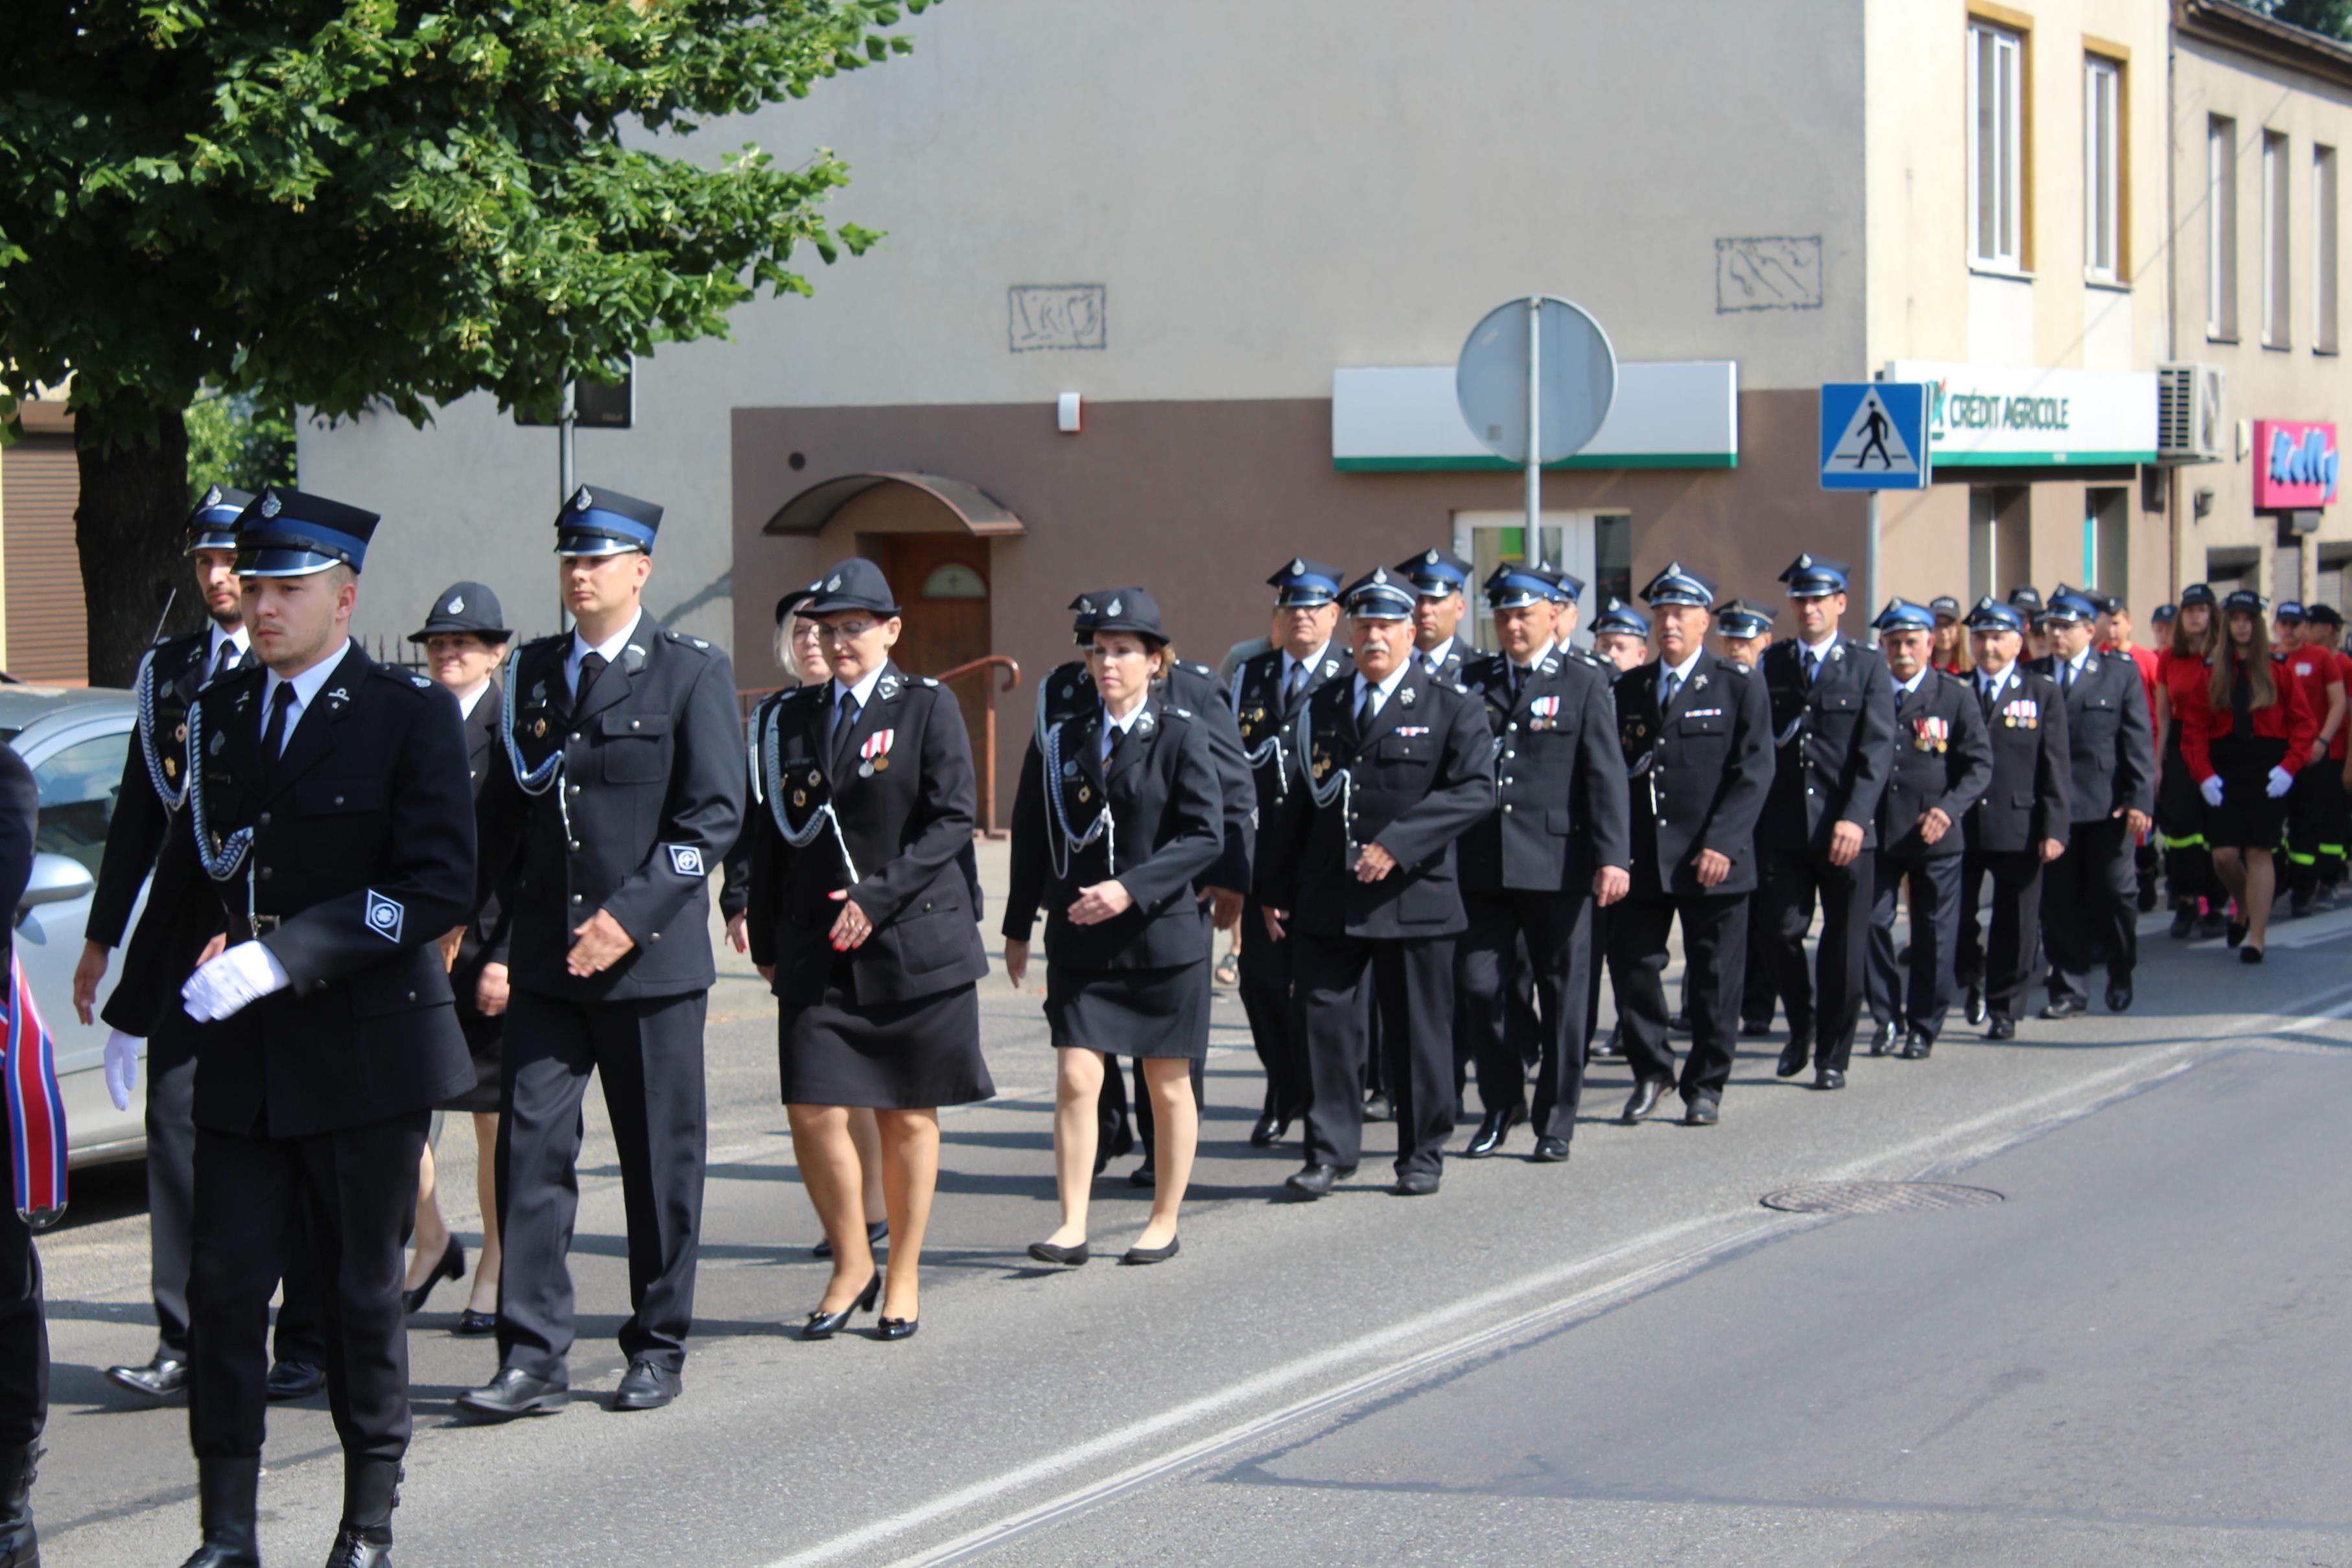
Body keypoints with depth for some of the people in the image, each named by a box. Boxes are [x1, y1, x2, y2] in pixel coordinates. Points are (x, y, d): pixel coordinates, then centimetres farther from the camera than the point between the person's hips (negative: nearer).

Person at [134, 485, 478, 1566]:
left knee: (362, 1294, 5)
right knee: (223, 1286, -1)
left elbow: (440, 890, -15)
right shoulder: (220, 713, 11)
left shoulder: (411, 714, -6)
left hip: (369, 1050, -4)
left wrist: (286, 956, -21)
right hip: (243, 1056, 4)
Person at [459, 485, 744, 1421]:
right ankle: (532, 1358, -1)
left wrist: (631, 914, -16)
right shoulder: (534, 673, 12)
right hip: (545, 959, 4)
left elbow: (715, 815, -9)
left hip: (651, 957, -4)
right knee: (531, 1145, -3)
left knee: (660, 1159, 5)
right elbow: (501, 807, 17)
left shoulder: (692, 674, -2)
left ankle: (658, 1348, 17)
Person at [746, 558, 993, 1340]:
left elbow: (953, 820, -7)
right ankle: (851, 1267, 13)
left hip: (912, 941, -2)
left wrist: (879, 897, -15)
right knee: (814, 1111, -6)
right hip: (815, 951, 3)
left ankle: (903, 1278, 18)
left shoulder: (927, 708, 0)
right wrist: (765, 940, 10)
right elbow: (773, 832, 14)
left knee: (909, 1117, 4)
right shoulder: (792, 718, 11)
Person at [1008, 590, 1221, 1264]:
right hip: (1079, 942, 3)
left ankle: (1164, 1222, 19)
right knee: (1076, 1081, -7)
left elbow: (1205, 835, -11)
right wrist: (1018, 929, 14)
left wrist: (1132, 887, -21)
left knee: (1168, 1087, 7)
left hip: (1161, 935, -2)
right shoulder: (1060, 742, 7)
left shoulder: (1180, 737, -4)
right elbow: (1032, 838, 14)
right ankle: (1072, 1225, -6)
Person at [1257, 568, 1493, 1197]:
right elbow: (1295, 803, 15)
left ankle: (1422, 1156, 16)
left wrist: (1398, 844, -20)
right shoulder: (1320, 708, 13)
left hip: (1413, 899, -3)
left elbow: (1476, 790, -11)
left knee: (1418, 1033, 4)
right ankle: (1329, 1152, 8)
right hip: (1327, 899, 3)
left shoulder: (1450, 709, 1)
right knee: (1326, 1023, 0)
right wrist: (1275, 890, 9)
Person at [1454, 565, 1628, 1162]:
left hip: (1556, 865, -3)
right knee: (1478, 988, -1)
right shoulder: (1473, 682, 11)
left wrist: (1611, 857, -13)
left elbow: (1605, 775, -4)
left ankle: (1556, 1123, 14)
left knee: (1561, 995, 4)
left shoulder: (1584, 683, 2)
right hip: (1482, 863, 3)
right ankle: (1501, 1106, 19)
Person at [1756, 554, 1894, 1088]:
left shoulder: (1867, 666, 3)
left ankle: (1832, 1055, 14)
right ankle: (1801, 1026, 22)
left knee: (1844, 946, 2)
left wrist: (1855, 819, -16)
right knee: (1781, 931, -3)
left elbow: (1877, 749, -5)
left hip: (1846, 829, -1)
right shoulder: (1770, 665, 9)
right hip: (1783, 825, 1)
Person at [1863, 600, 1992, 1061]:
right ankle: (1887, 1018, 12)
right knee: (1871, 922, -4)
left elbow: (1980, 765, 0)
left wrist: (1949, 808, -15)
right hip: (1877, 832, 2)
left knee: (1934, 933, 3)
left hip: (1935, 834, -1)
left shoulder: (1955, 696, 1)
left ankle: (1924, 1027, 15)